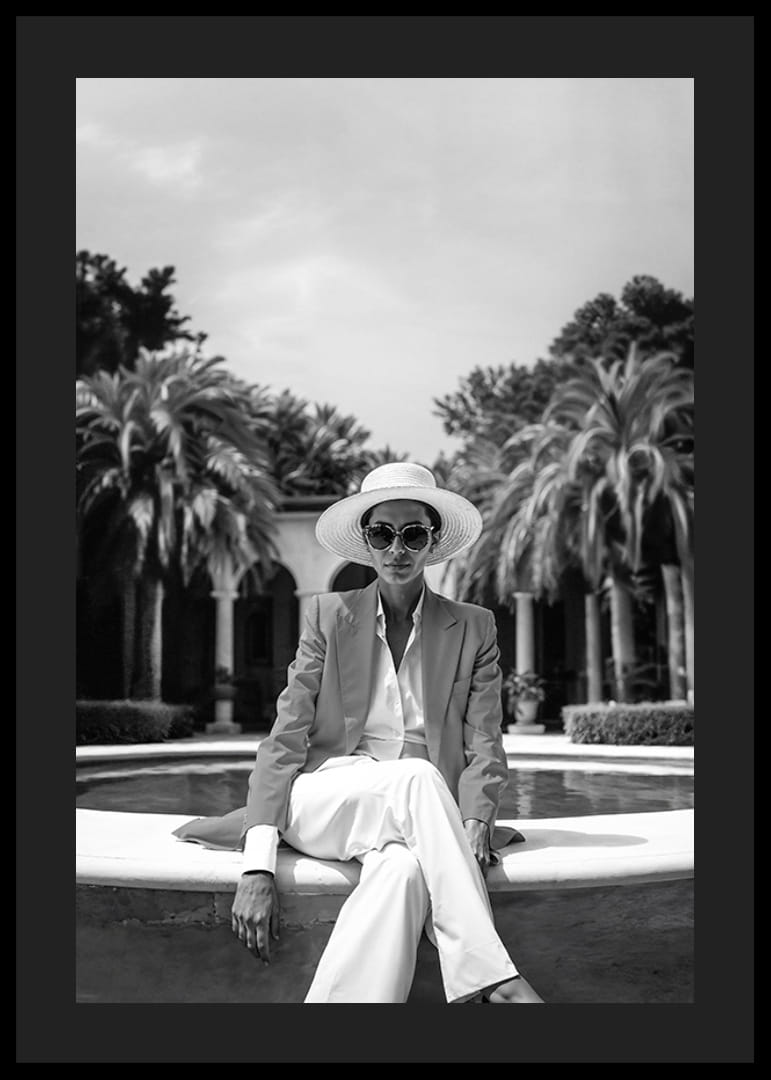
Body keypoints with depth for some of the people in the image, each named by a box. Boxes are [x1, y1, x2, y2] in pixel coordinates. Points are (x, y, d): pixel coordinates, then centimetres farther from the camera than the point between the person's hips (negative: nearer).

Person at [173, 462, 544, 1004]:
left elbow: (484, 747, 4)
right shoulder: (330, 615, 7)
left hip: (418, 818, 1)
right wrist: (259, 866, -14)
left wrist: (475, 825, -18)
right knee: (418, 778, -33)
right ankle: (491, 979, -31)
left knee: (404, 870, -36)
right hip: (326, 799, 0)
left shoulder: (474, 627, 9)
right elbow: (285, 740, -1)